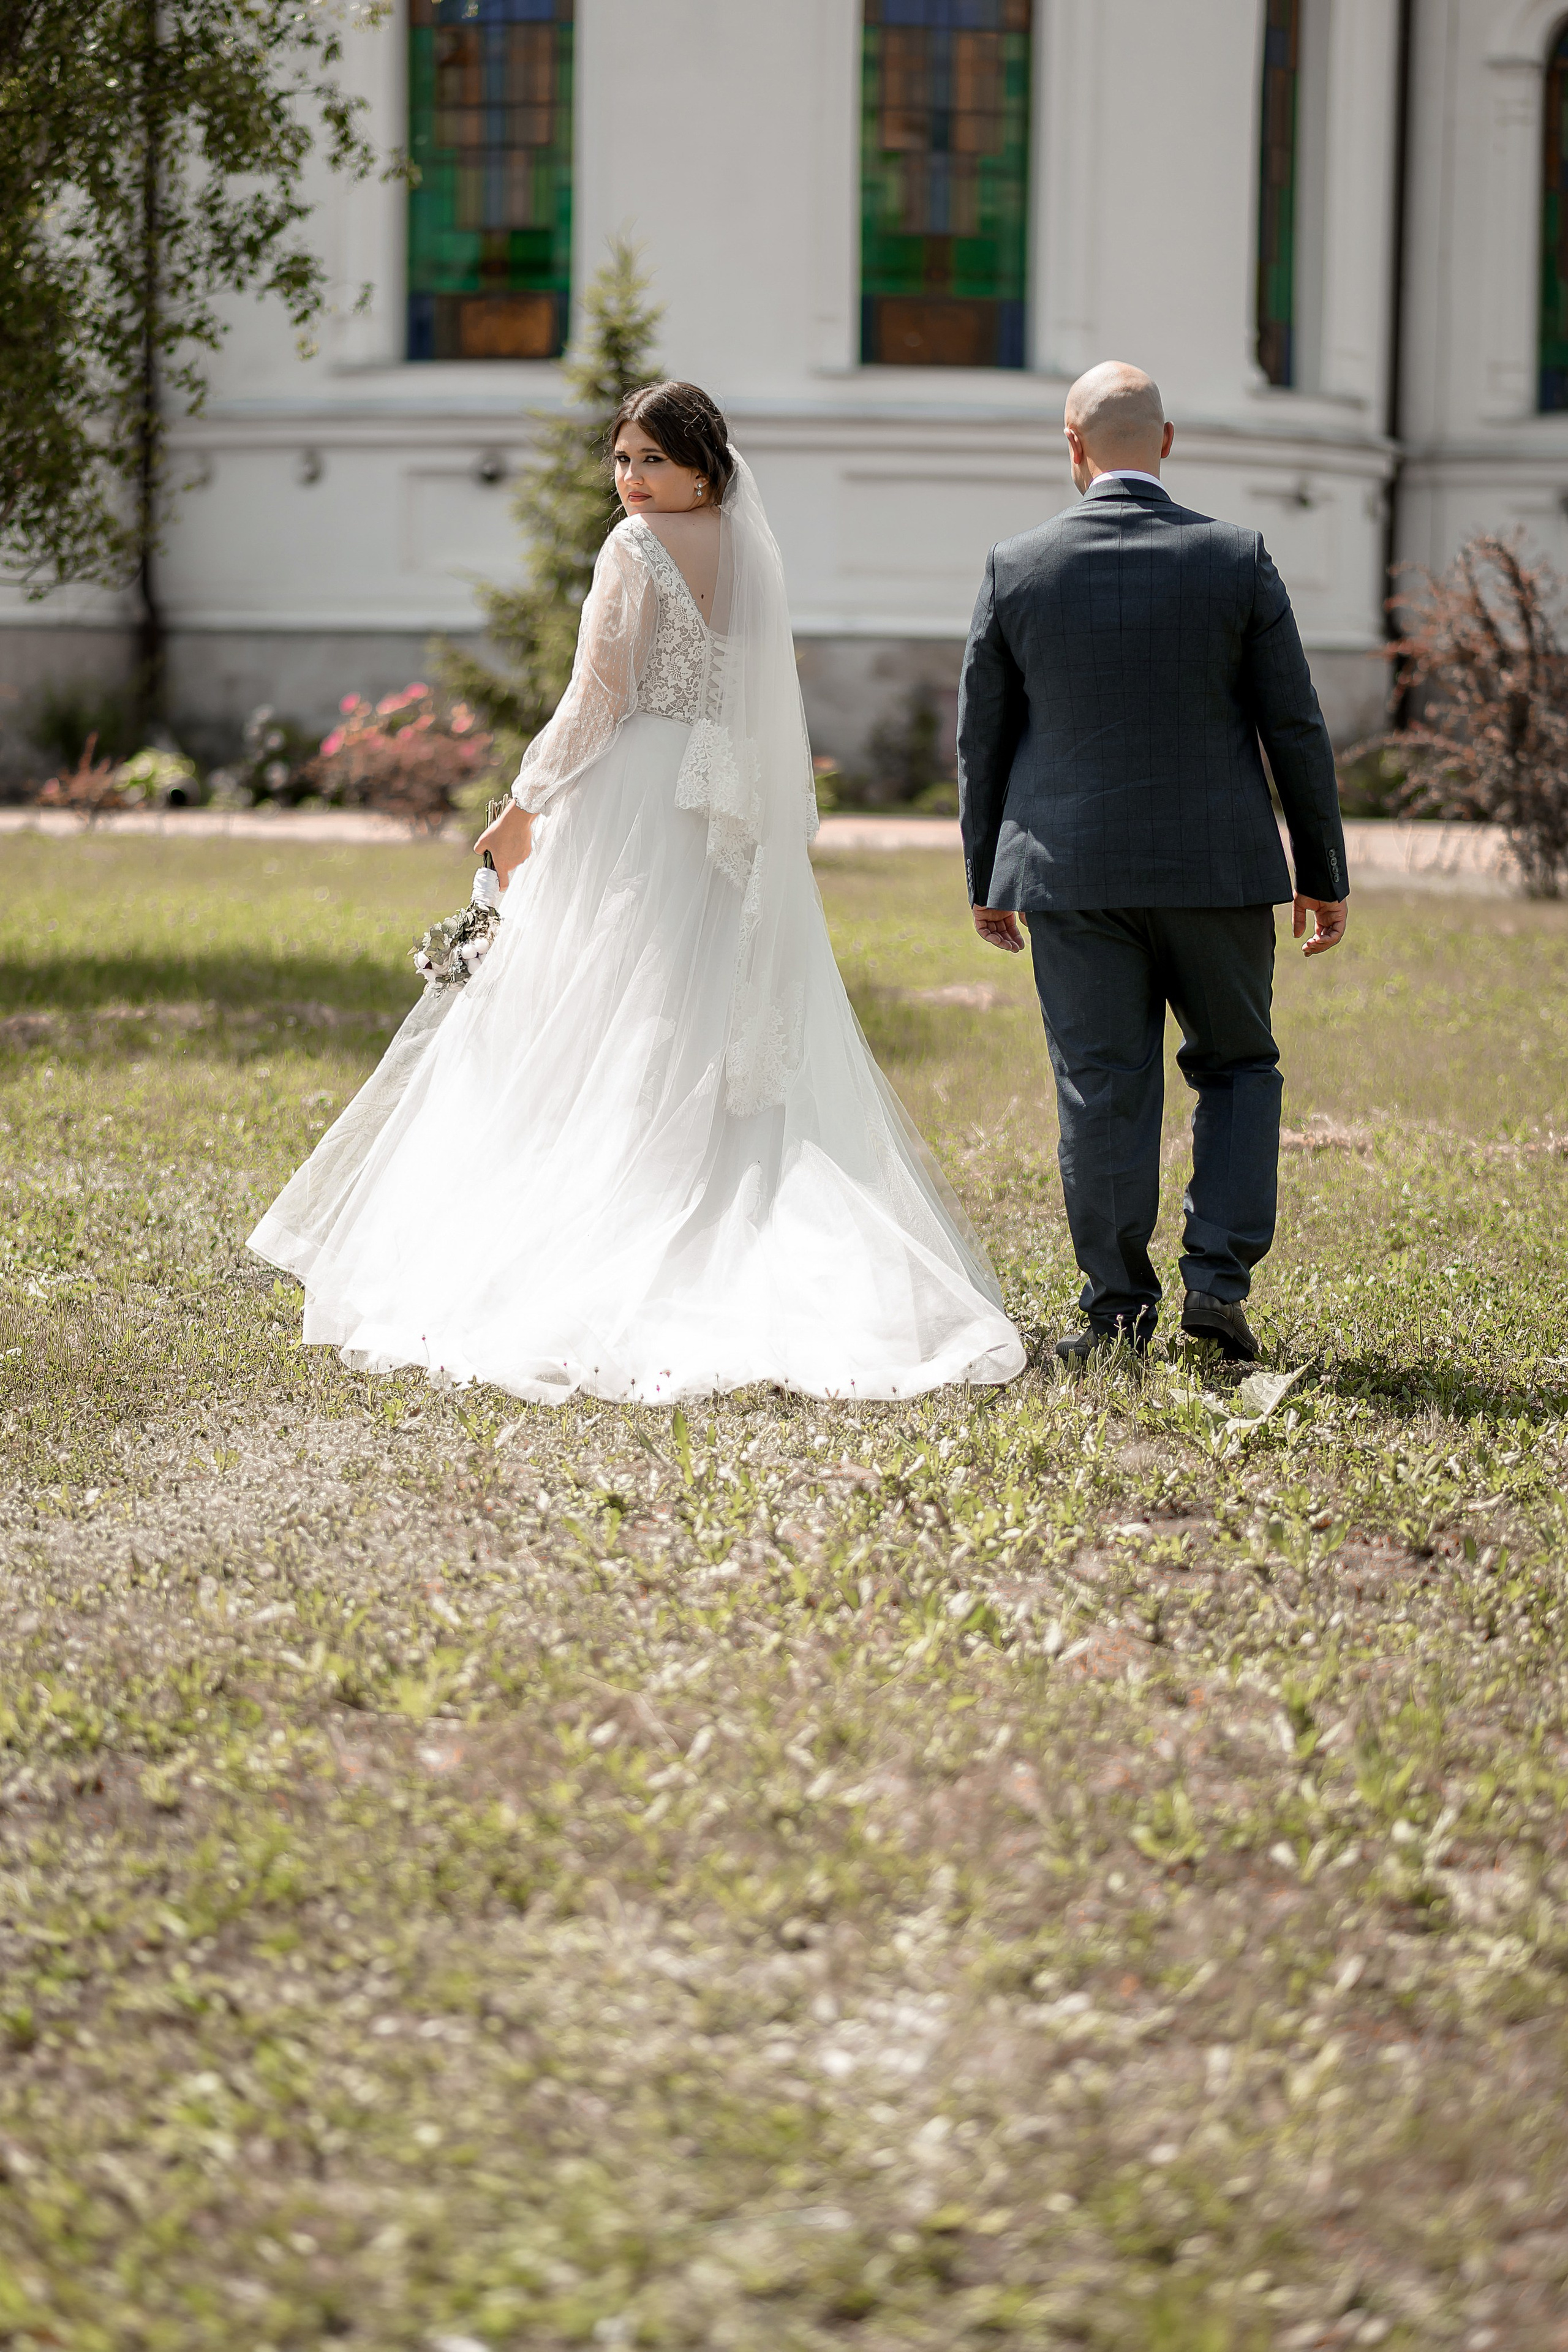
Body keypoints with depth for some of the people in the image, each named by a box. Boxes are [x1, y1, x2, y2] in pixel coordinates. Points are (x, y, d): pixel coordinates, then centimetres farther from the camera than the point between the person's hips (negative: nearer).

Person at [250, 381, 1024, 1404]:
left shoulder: (639, 546, -9)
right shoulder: (751, 552, 12)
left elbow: (598, 699, -12)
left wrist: (525, 807, -5)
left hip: (633, 805, -7)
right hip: (730, 825, 7)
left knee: (602, 1047, -2)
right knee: (730, 1055, 7)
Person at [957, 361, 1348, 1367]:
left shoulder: (1017, 568, -2)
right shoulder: (1237, 559, -4)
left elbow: (981, 739, 4)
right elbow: (1297, 729, -1)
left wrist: (989, 881, 15)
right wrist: (1324, 873, 8)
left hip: (1072, 873, 0)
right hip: (1217, 868, 0)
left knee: (1102, 1088, 5)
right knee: (1237, 1066, 15)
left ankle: (1119, 1305, 8)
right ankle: (1218, 1280, 4)